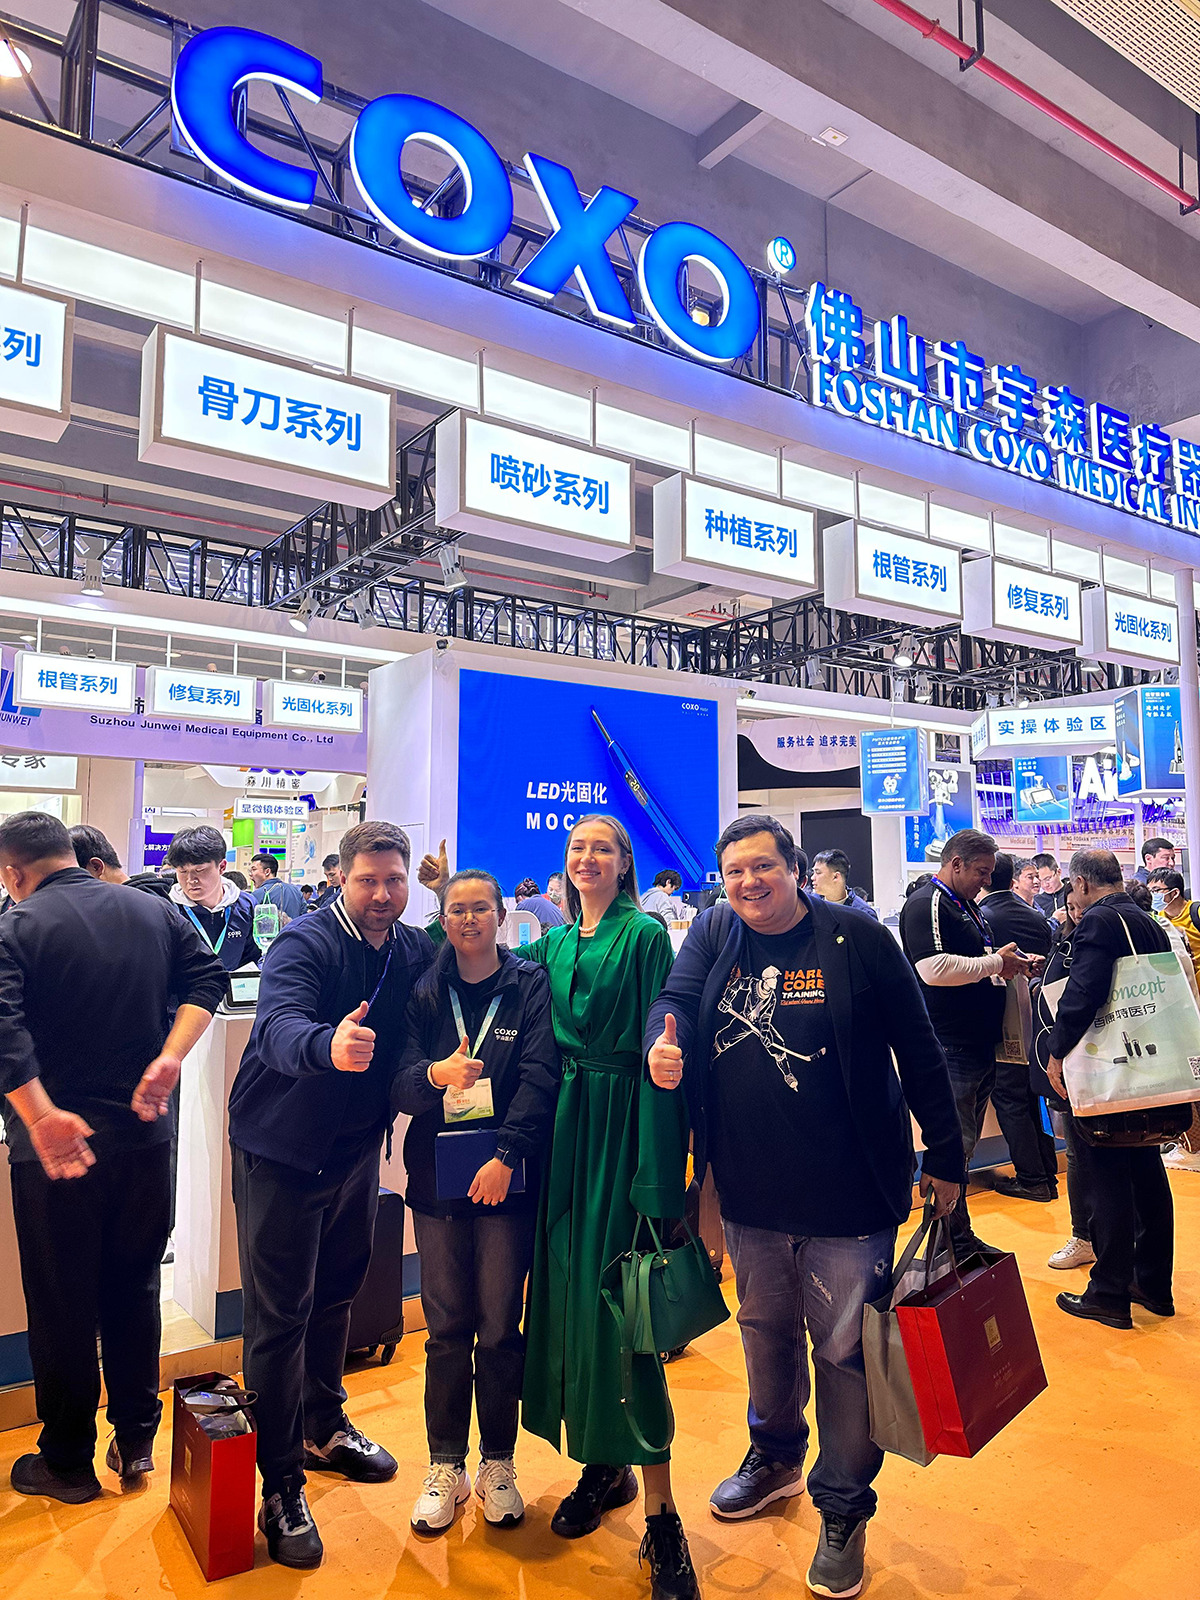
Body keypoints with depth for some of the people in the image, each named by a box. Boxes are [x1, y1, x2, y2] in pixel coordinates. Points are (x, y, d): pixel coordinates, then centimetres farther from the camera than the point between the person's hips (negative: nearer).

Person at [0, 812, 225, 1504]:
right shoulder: (155, 911, 4)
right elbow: (208, 977, -2)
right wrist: (169, 1057, -10)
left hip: (57, 1142, -4)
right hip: (146, 1135, 4)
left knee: (61, 1304, 12)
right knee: (135, 1289, 19)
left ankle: (68, 1462, 27)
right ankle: (136, 1441, 30)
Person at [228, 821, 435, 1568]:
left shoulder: (417, 951, -4)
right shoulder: (305, 943, -22)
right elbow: (279, 1026, -40)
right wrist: (328, 1045, -60)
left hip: (356, 1148, 6)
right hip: (280, 1149, -6)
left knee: (337, 1293, 21)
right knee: (280, 1315, 2)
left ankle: (325, 1428, 43)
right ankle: (281, 1486, 17)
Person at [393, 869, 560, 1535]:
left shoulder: (530, 986, -1)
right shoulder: (425, 993, 5)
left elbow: (540, 1077, -9)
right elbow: (397, 1086, -2)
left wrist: (506, 1155, -18)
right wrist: (434, 1075, -24)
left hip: (506, 1179, -1)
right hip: (437, 1178, 2)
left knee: (499, 1328, 6)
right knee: (447, 1327, 9)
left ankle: (498, 1463, 25)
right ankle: (445, 1467, 25)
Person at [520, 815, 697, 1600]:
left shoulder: (646, 935, -6)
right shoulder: (553, 943, 12)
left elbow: (659, 1046, -12)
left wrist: (657, 1171, -17)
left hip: (620, 1122, -6)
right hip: (561, 1122, 6)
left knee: (616, 1292, -6)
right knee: (566, 1282, 10)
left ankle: (661, 1510, 7)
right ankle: (602, 1464, 28)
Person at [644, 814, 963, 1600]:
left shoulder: (858, 939, -12)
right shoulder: (713, 933, 1)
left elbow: (919, 1052, -7)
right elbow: (676, 997, -9)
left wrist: (946, 1159, -4)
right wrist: (663, 1047, -33)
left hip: (847, 1191, -4)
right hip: (751, 1190, 4)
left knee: (843, 1346, 9)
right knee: (765, 1326, 23)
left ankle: (843, 1510, 30)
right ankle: (776, 1455, 48)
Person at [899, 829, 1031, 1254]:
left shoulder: (966, 906, 17)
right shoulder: (925, 905, -15)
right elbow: (934, 968, -27)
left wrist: (1010, 964, 10)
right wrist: (995, 962, -18)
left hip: (980, 1044, 10)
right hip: (951, 1048, -10)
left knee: (966, 1142, 16)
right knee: (954, 1145, -3)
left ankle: (960, 1236, 27)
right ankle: (954, 1240, 8)